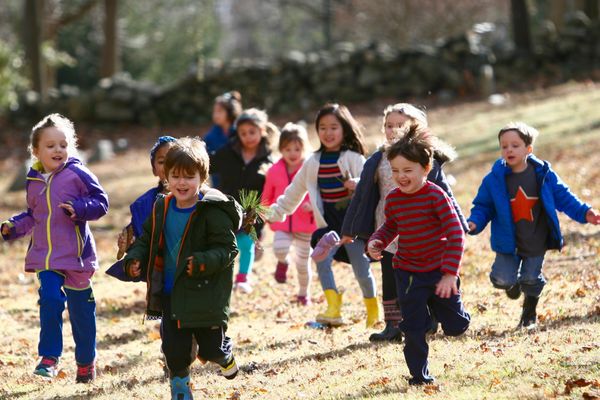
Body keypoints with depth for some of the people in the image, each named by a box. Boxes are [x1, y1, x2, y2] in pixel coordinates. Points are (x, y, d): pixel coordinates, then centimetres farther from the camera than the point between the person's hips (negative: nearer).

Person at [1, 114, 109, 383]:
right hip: (45, 257, 3)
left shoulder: (77, 174, -9)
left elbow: (101, 202, -7)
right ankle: (49, 358, -4)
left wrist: (79, 209, -23)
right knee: (50, 301, -13)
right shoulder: (33, 181, 8)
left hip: (76, 254, -3)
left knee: (80, 308, 7)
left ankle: (86, 361, 23)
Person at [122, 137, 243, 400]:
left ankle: (225, 357, 40)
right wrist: (135, 259, -4)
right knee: (174, 348, 6)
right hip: (170, 293, 5)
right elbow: (147, 239, 15)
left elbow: (227, 248, -16)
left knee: (210, 347, 5)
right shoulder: (162, 208, 3)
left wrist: (203, 262, -32)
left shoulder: (212, 211, -16)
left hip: (205, 293, -5)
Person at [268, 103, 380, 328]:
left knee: (361, 269, 1)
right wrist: (275, 213, 20)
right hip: (328, 223, 4)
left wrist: (357, 185, -36)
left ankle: (373, 311, 24)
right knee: (321, 258, -20)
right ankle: (334, 309, -21)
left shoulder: (353, 158, -6)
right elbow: (295, 191, 18)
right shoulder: (313, 162, 8)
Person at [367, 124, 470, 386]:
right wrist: (376, 242, -5)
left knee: (456, 326, 7)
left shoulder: (436, 196, -19)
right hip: (408, 273, 3)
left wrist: (450, 274, -22)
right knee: (413, 329, 3)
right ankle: (419, 375, 18)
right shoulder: (393, 200, -4)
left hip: (439, 271, -3)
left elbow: (455, 235, -19)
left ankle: (438, 303, 39)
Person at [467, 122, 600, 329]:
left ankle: (529, 314, 38)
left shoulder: (543, 174, -7)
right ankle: (512, 282, 28)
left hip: (537, 242, 1)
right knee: (502, 279, -11)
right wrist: (475, 223, -20)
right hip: (508, 242, 0)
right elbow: (483, 206, -1)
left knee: (531, 279, 10)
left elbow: (563, 197, 0)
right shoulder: (494, 179, -8)